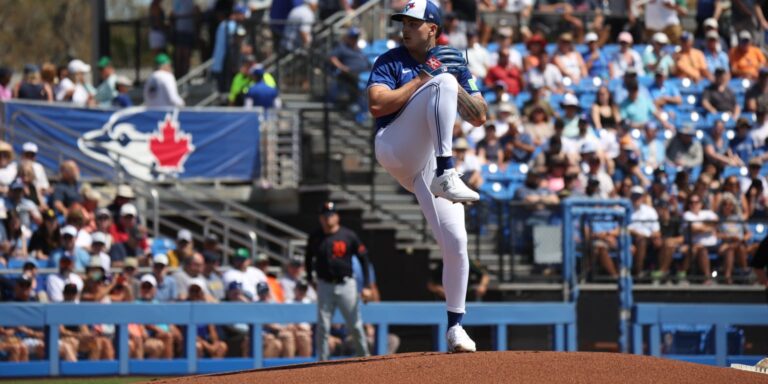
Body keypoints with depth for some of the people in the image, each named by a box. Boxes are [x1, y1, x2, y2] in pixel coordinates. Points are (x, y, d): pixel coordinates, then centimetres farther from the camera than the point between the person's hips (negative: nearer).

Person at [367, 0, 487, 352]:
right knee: (442, 84, -25)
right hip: (395, 150, -4)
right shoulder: (391, 62, 9)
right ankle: (447, 175, -41)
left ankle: (455, 327, 9)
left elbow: (479, 117, 11)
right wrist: (423, 79, -7)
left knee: (456, 243, -8)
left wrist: (457, 87, -5)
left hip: (431, 164, 4)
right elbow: (377, 105, -9)